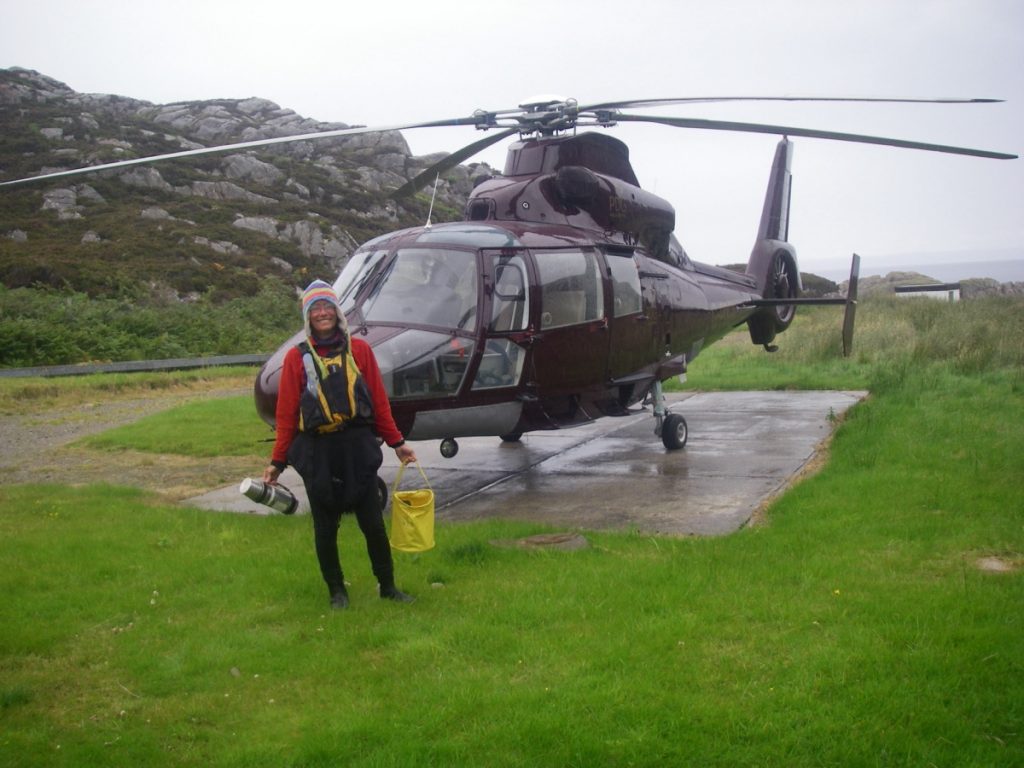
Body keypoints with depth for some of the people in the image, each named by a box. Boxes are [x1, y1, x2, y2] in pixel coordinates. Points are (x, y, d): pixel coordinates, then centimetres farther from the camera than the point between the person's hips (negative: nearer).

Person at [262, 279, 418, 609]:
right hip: (317, 452, 0)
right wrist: (277, 461, 2)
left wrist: (397, 442, 6)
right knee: (325, 527, 9)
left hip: (357, 448, 0)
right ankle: (336, 591, 24)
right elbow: (286, 414, 2)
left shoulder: (359, 350, 3)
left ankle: (388, 586, 20)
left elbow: (379, 402, 6)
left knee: (373, 523, 5)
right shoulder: (297, 357, 1)